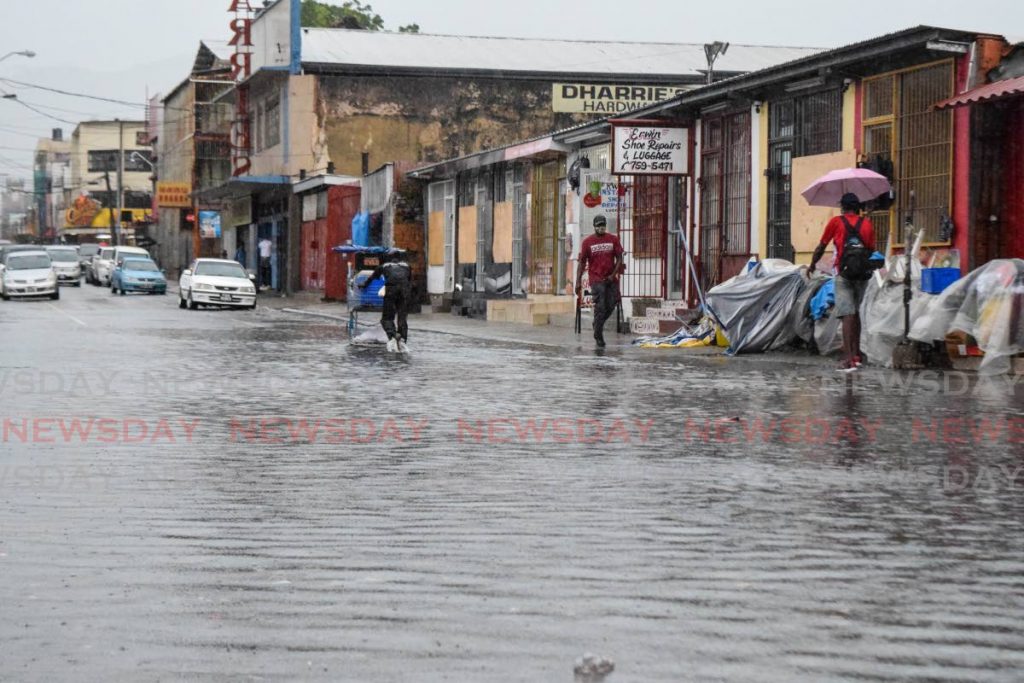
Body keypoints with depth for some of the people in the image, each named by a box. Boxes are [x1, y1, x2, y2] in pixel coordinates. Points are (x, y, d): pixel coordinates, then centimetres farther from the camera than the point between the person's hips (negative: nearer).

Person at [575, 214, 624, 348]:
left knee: (611, 305, 1)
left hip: (610, 278, 3)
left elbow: (619, 258, 7)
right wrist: (578, 282, -5)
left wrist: (613, 274, -7)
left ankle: (598, 325, 26)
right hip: (597, 280, -3)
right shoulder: (587, 242, -1)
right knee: (600, 308, -7)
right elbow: (582, 262, 0)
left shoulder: (613, 239, 5)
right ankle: (598, 337, 1)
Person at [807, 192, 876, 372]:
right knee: (855, 312, 20)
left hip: (844, 274, -3)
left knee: (847, 314, -9)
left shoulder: (836, 222, 1)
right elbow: (872, 250, 9)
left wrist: (812, 265, 23)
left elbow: (821, 247, 8)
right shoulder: (867, 224, 8)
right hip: (863, 273, 3)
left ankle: (848, 359, -19)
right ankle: (856, 354, 22)